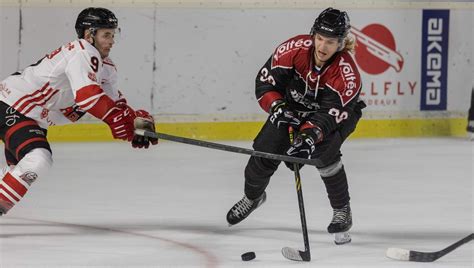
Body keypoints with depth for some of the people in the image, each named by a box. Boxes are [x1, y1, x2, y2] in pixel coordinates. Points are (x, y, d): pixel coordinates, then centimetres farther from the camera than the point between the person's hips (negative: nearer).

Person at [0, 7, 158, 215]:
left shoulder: (107, 68, 7)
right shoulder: (82, 53, -24)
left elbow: (114, 102, 8)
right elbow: (87, 95, -35)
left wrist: (136, 119, -11)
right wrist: (119, 121, -32)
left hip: (34, 118, 11)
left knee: (18, 166, 26)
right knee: (39, 159, -28)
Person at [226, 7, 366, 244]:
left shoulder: (347, 73, -35)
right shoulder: (295, 49, -29)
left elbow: (330, 114, -38)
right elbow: (265, 82, -21)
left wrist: (309, 137, -52)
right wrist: (277, 107, -37)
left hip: (338, 112, -3)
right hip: (292, 105, 3)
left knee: (324, 151, -29)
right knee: (266, 150, -5)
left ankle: (342, 211, -9)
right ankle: (252, 196, 28)